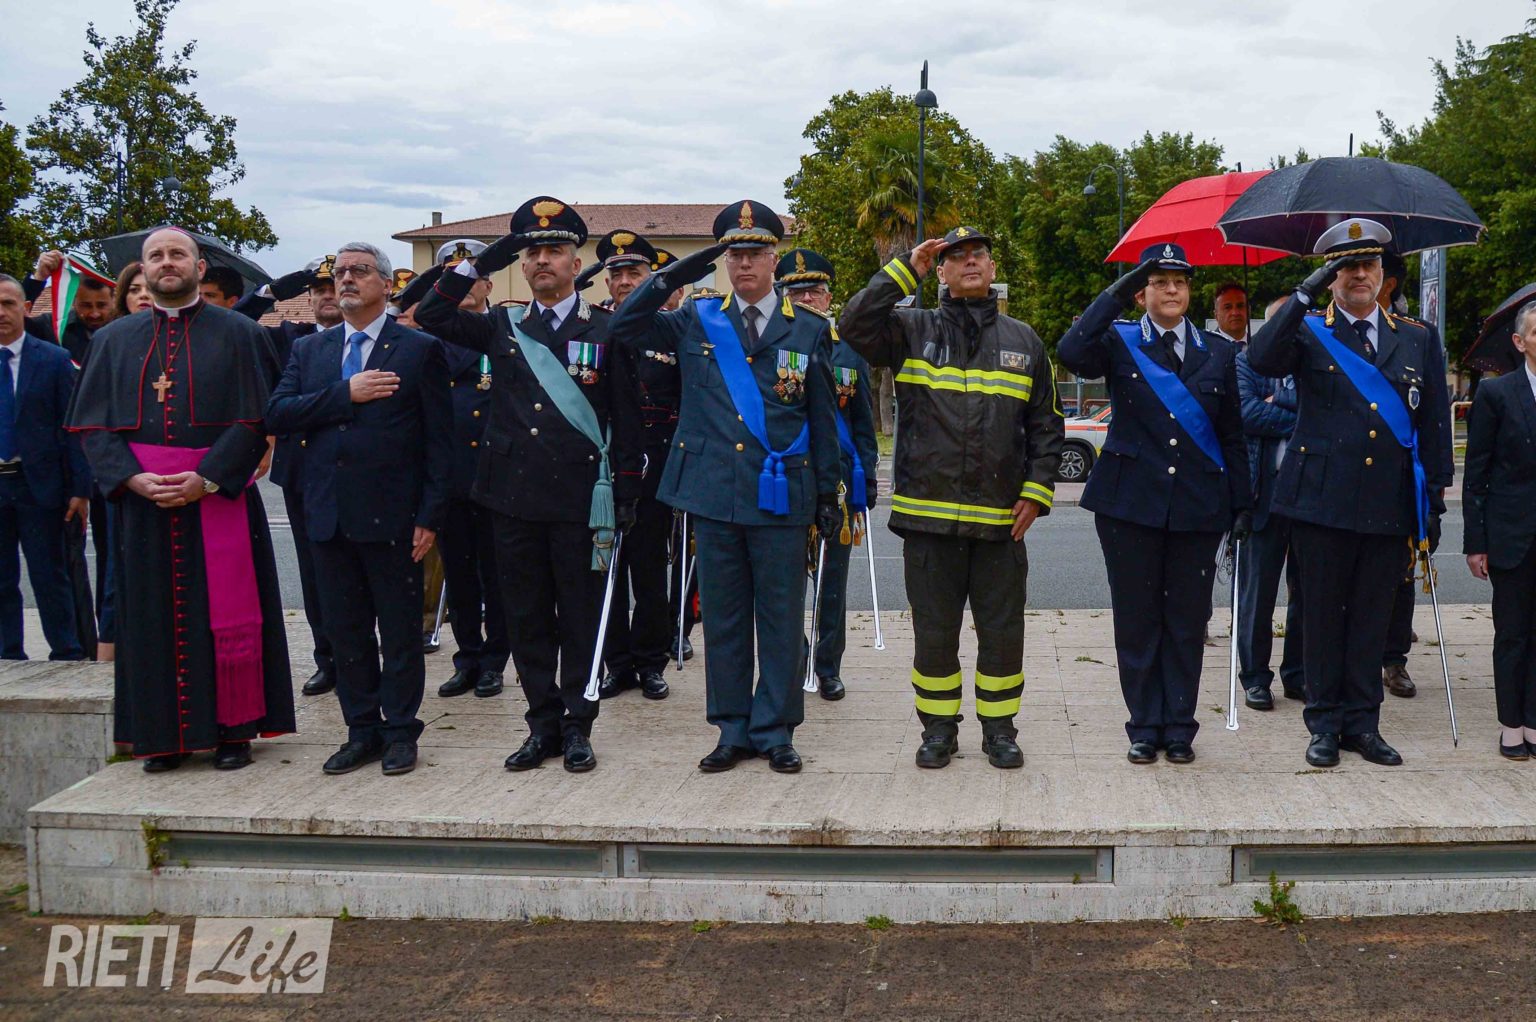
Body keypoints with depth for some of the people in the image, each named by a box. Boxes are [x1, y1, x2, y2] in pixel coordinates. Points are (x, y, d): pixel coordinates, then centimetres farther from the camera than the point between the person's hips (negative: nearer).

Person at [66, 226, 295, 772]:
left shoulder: (237, 334, 4)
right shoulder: (114, 340, 12)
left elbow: (253, 419, -3)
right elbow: (93, 424, 6)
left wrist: (206, 479, -14)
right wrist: (132, 479, -10)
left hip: (219, 496, -2)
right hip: (142, 501, 2)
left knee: (228, 613, -1)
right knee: (154, 618, 3)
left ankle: (233, 728, 8)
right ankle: (163, 735, 10)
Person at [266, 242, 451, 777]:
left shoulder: (420, 350, 0)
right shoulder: (309, 349, 14)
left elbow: (438, 441, -3)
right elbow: (277, 414, -1)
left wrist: (429, 516, -9)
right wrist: (345, 394, -11)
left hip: (392, 516, -4)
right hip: (329, 515, 4)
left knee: (400, 631, 4)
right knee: (345, 631, 10)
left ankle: (400, 730, 15)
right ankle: (362, 729, 21)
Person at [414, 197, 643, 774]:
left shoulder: (606, 332, 2)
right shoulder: (502, 328, 11)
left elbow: (626, 420, 2)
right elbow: (432, 316, 4)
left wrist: (626, 497, -3)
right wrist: (479, 266, -2)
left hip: (581, 501, -3)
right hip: (514, 498, 3)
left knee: (581, 617, 4)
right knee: (527, 618, 8)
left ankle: (577, 727, 14)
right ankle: (543, 725, 19)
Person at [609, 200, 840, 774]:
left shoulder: (809, 332, 6)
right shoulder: (696, 321, 8)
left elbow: (822, 423, 8)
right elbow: (623, 330, 2)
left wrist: (828, 496, 6)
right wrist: (670, 278, -7)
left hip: (781, 498, -1)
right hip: (713, 494, 1)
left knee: (781, 620, 4)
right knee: (722, 619, 8)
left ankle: (774, 731, 15)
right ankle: (733, 731, 19)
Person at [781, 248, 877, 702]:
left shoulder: (848, 351, 8)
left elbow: (863, 423, 11)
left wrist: (868, 482, 5)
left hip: (837, 481, 1)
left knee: (832, 582, 8)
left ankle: (828, 668, 19)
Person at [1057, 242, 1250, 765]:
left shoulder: (1219, 352, 11)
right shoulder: (1119, 343, 4)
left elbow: (1231, 433, 12)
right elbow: (1071, 354, -19)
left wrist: (1242, 502, 7)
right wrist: (1115, 294, -16)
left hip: (1197, 505, 2)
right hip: (1131, 501, -2)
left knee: (1187, 619, 5)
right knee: (1137, 618, 4)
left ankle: (1179, 727, 16)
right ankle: (1145, 726, 14)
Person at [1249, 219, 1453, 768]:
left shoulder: (1419, 340, 13)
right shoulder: (1308, 332, 4)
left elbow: (1434, 425, 12)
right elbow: (1261, 359, -19)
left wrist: (1435, 499, 7)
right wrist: (1307, 291, -21)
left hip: (1389, 505, 2)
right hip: (1322, 500, -2)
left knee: (1372, 618, 8)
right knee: (1322, 615, 5)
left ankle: (1363, 722, 18)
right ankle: (1325, 723, 15)